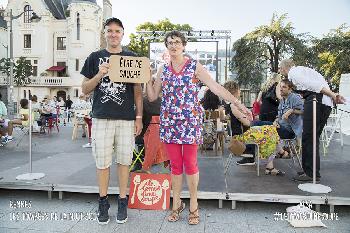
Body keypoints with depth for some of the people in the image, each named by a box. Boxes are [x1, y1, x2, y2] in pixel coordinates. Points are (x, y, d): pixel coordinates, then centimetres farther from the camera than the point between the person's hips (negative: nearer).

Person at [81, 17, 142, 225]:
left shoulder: (132, 58, 9)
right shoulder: (95, 58, 10)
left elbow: (138, 91, 8)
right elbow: (85, 89, 9)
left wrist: (139, 117, 1)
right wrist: (100, 74, -9)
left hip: (126, 119, 0)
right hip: (101, 118, 1)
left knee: (124, 161, 6)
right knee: (102, 163, 6)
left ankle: (123, 202, 20)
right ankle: (103, 202, 22)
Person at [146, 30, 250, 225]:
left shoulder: (195, 67, -1)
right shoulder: (163, 70, 10)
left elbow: (216, 88, -9)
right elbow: (152, 96, 10)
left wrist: (236, 102, -18)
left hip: (190, 121, -3)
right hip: (169, 122, 3)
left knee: (190, 164, 2)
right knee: (175, 164, 8)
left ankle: (194, 206, 20)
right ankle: (177, 204, 25)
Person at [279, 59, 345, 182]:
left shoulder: (293, 72, 1)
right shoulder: (302, 70, 30)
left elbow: (312, 84, -12)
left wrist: (333, 95, -15)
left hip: (316, 100, -10)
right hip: (326, 104, 10)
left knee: (308, 138, -8)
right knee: (313, 138, 13)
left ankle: (312, 174, -5)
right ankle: (309, 170, 19)